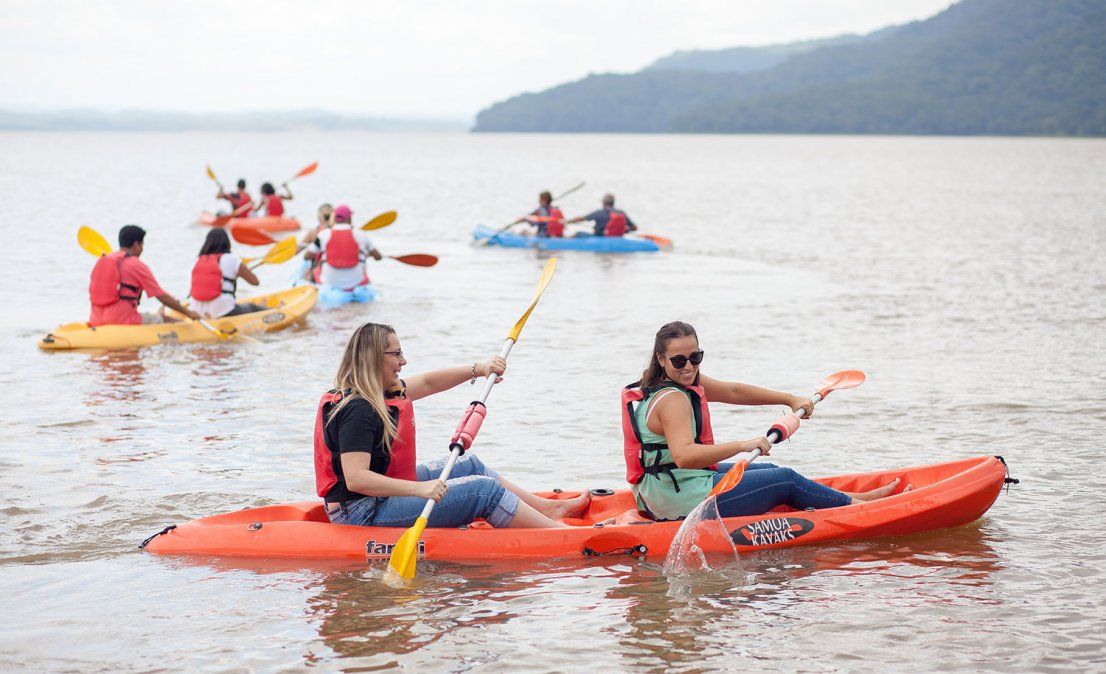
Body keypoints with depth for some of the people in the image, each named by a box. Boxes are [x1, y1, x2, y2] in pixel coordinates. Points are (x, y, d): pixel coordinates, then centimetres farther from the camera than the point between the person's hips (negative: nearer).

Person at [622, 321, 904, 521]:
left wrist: (790, 399, 15)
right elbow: (683, 455, -39)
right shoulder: (672, 399, -25)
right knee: (785, 480, 4)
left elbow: (734, 392, 14)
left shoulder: (684, 382, 7)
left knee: (768, 472, 23)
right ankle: (856, 504, 20)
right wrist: (743, 445, -43)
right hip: (685, 503, -10)